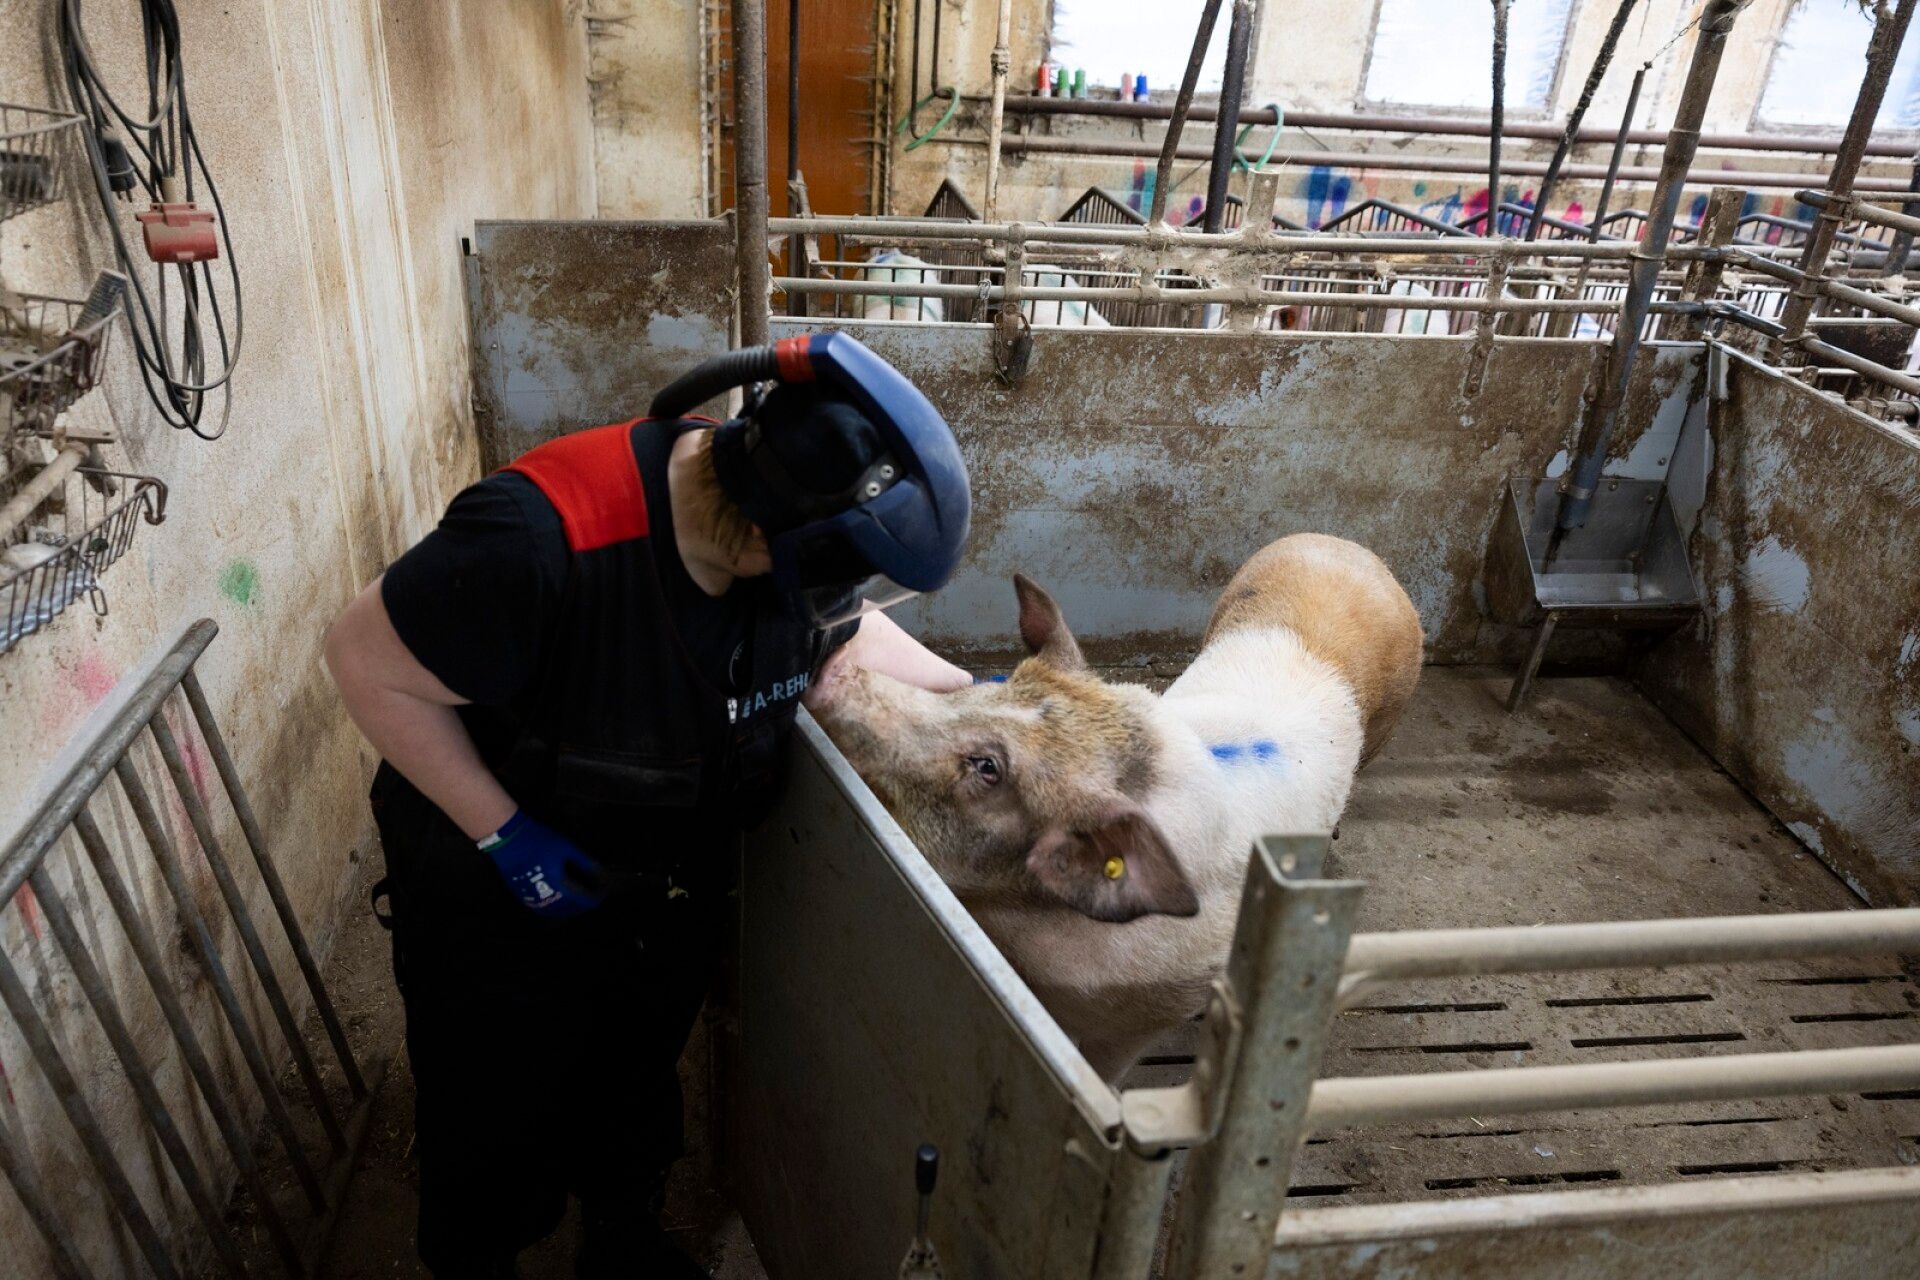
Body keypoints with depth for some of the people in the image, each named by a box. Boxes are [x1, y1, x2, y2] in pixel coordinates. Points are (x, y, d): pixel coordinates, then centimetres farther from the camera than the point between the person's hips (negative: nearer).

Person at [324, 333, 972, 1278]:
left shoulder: (798, 533, -19)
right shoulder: (544, 535, -39)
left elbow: (846, 630, 2)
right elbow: (366, 660, -26)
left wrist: (967, 693, -10)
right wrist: (503, 835, -26)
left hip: (671, 887, 5)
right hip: (502, 897, -5)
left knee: (637, 1083, 29)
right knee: (493, 1120, 20)